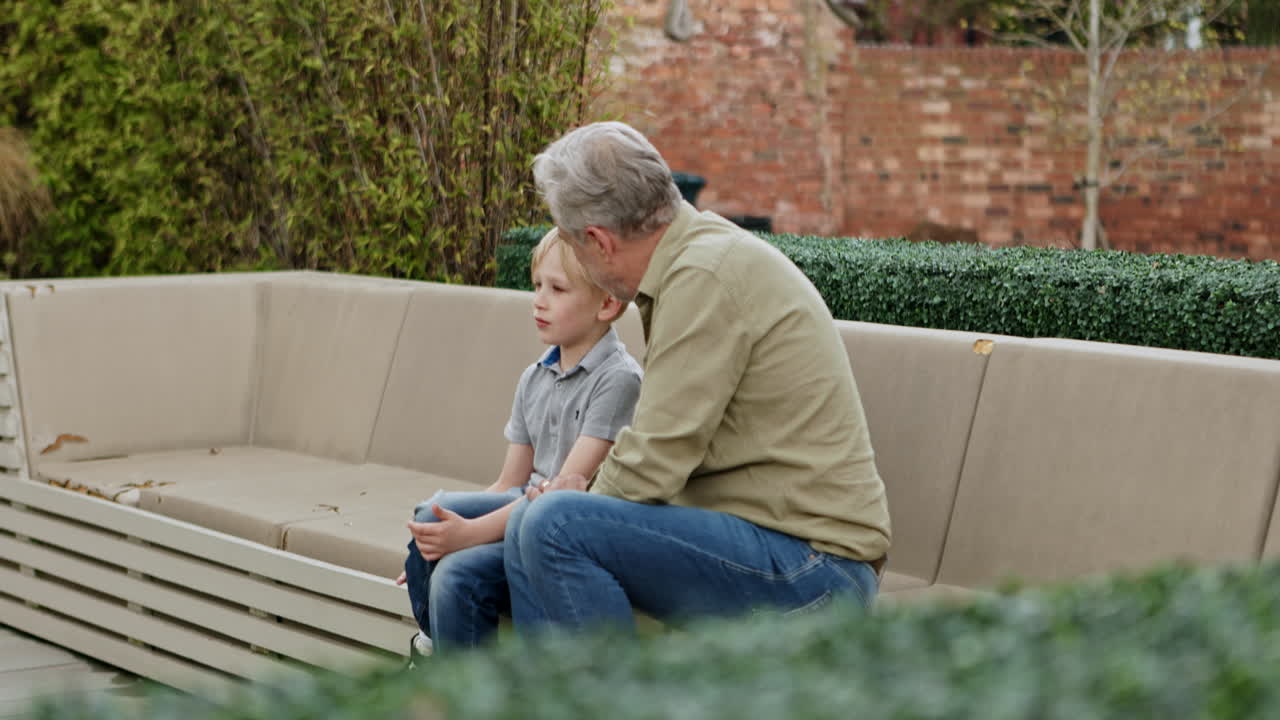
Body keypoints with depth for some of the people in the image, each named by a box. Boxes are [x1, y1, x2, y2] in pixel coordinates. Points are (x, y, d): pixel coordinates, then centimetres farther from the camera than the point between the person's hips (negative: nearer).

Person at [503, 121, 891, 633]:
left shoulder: (708, 274, -19)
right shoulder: (700, 244, 12)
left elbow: (653, 462, -19)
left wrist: (580, 499, -1)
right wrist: (590, 483, 10)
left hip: (810, 565, -10)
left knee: (553, 526, -22)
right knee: (527, 523, 13)